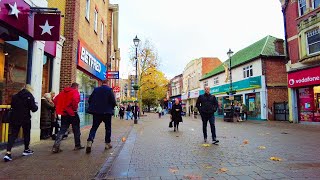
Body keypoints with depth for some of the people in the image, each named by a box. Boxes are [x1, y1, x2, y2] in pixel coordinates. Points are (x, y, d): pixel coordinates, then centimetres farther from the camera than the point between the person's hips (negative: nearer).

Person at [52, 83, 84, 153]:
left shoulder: (63, 92, 13)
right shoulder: (75, 92, -7)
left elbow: (56, 99, 11)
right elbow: (75, 100, -27)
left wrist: (61, 107, 14)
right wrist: (75, 108, -13)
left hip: (64, 113, 6)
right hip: (72, 113, -5)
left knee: (62, 129, 10)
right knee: (76, 129, 10)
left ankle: (55, 147, 0)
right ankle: (77, 145, 19)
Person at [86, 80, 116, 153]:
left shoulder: (96, 89, 4)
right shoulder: (109, 90, -7)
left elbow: (89, 100, 6)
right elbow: (113, 102, -12)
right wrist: (111, 108, 8)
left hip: (96, 112, 3)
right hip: (107, 112, -2)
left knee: (94, 127, 8)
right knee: (108, 128, 12)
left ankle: (89, 141, -12)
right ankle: (108, 143, 18)